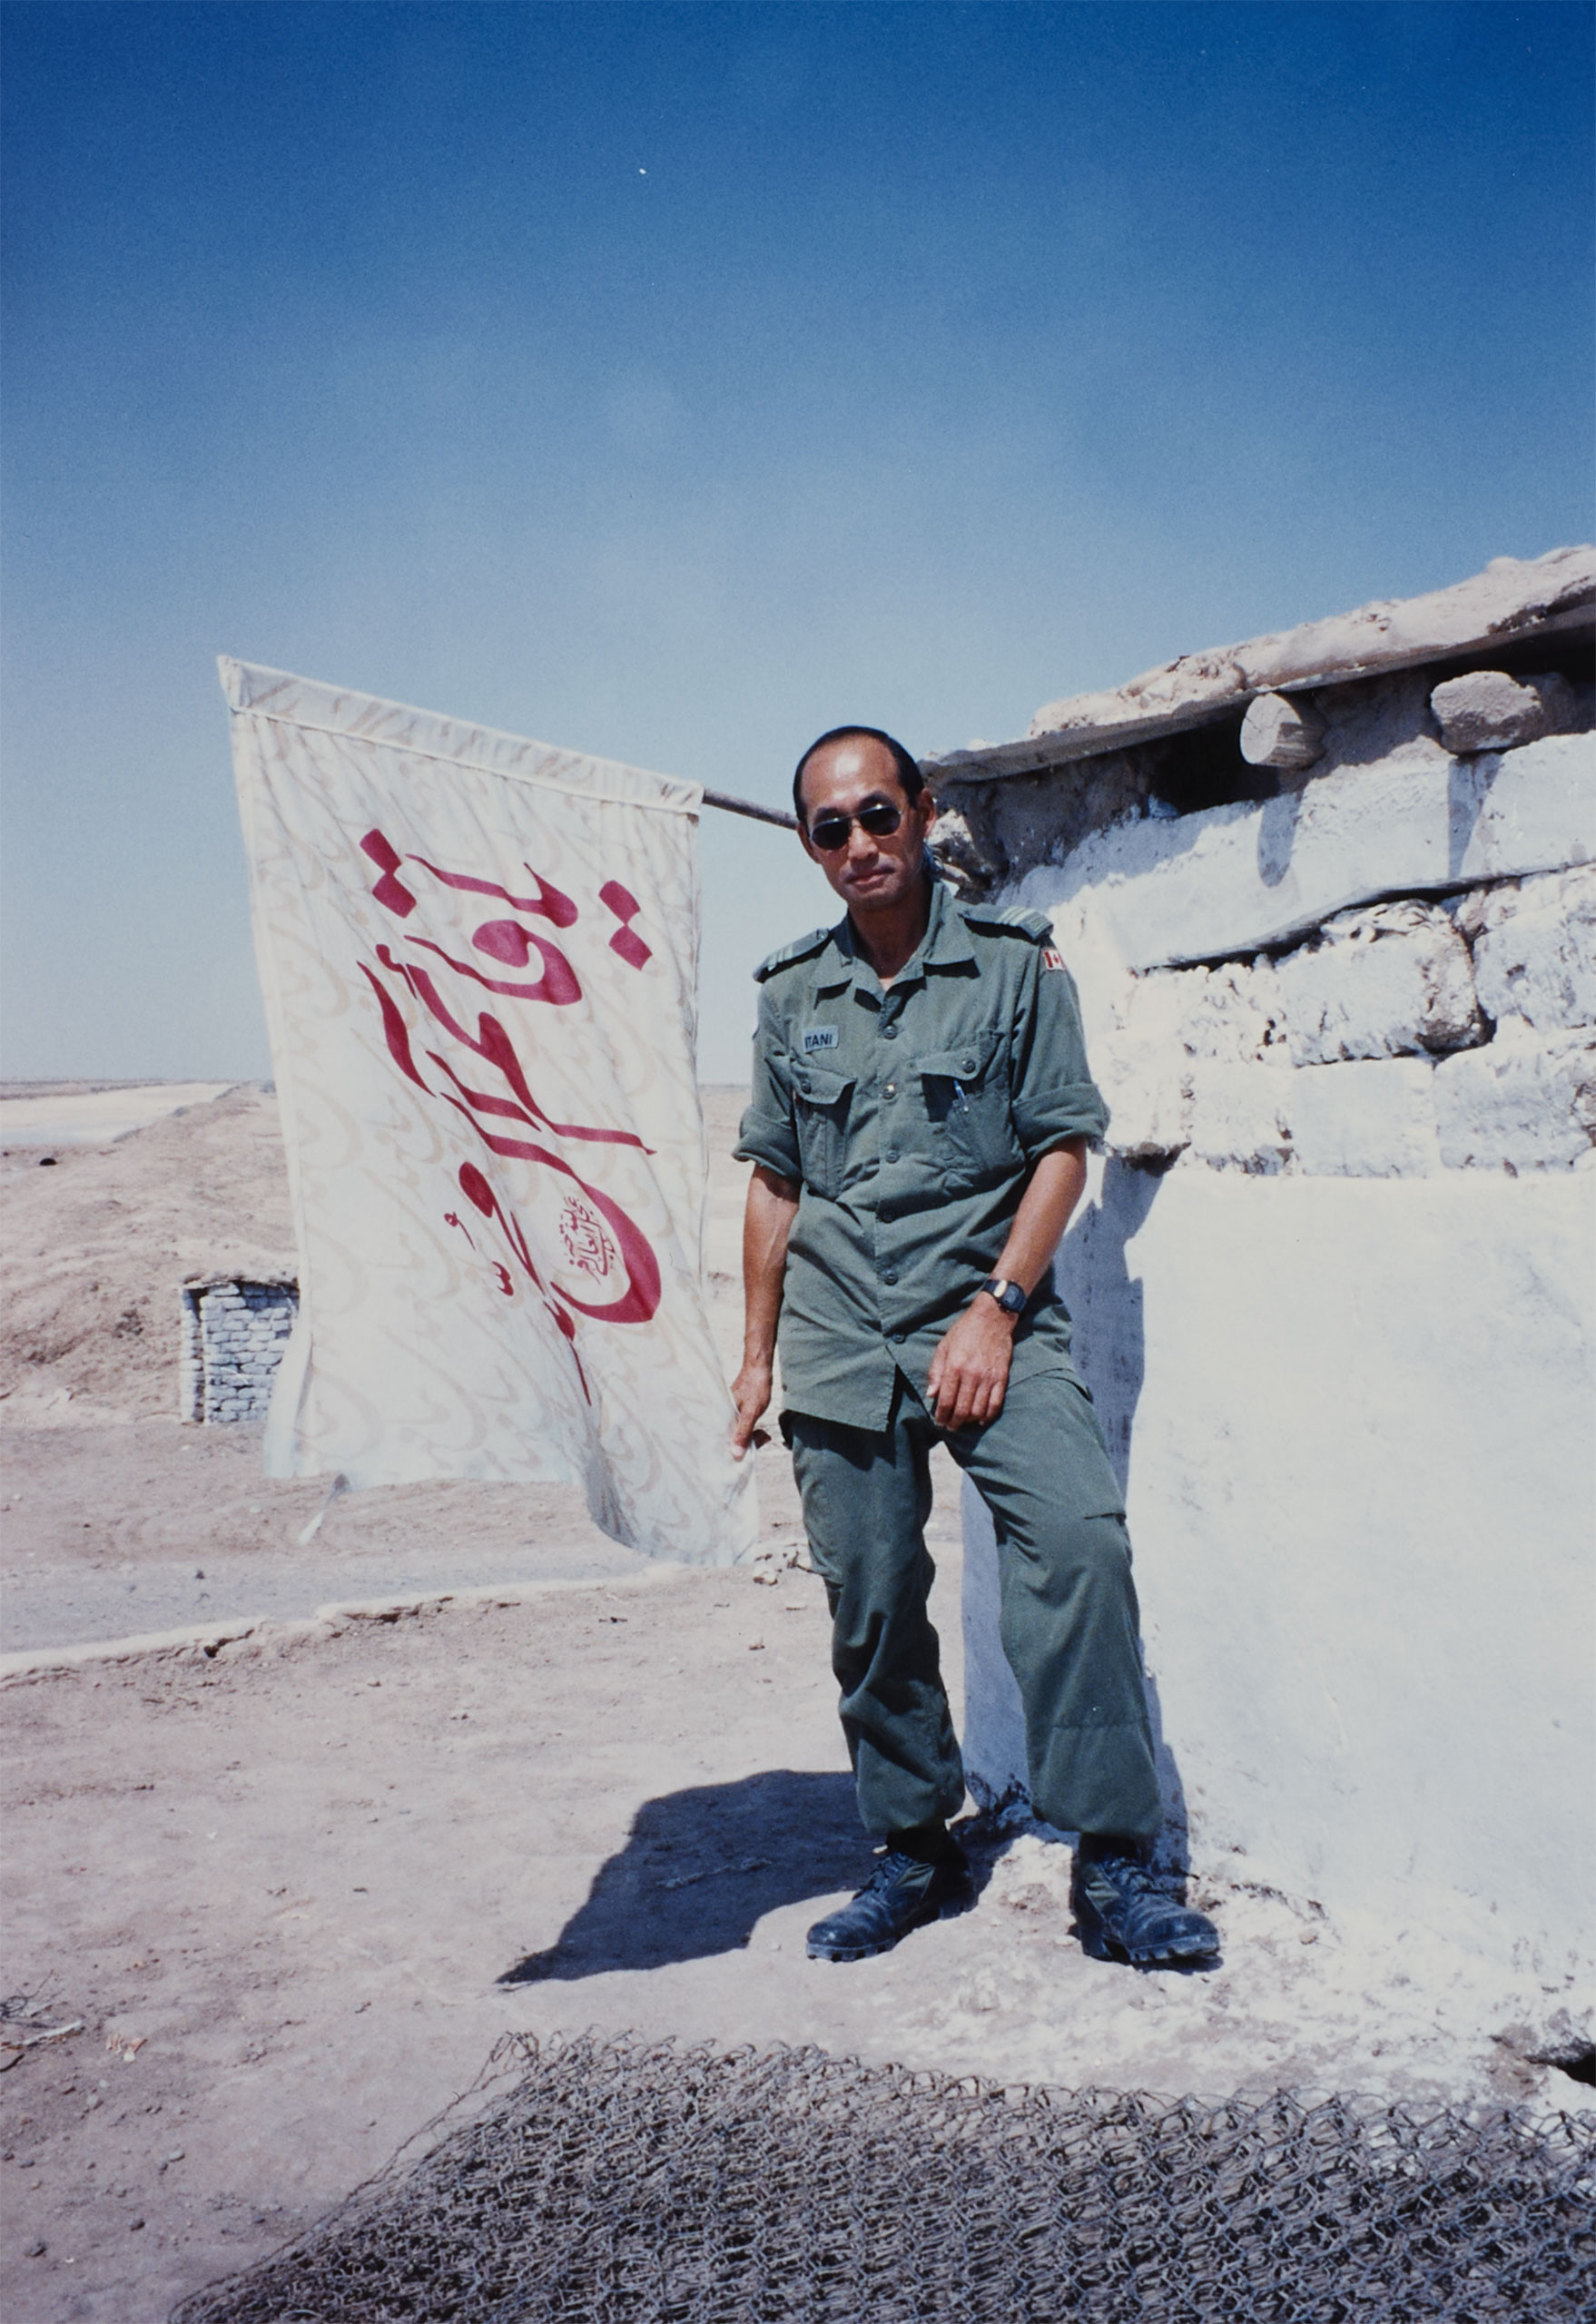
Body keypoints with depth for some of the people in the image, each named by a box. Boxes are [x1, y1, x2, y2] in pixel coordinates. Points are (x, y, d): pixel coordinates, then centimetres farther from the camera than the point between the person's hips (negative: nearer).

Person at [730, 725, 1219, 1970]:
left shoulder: (1015, 960, 1)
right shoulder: (792, 992, 11)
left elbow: (1064, 1146, -2)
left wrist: (995, 1309, -12)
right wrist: (757, 1356, 15)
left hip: (991, 1317, -3)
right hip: (841, 1338, 3)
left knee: (1079, 1534, -23)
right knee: (871, 1605, 6)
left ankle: (1114, 1861, -11)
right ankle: (916, 1850, 25)